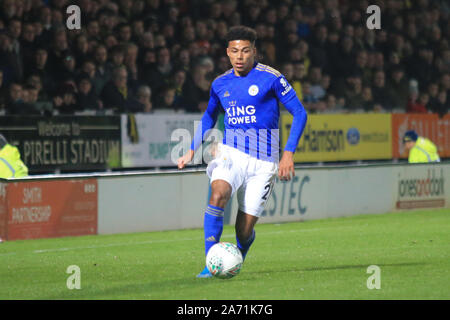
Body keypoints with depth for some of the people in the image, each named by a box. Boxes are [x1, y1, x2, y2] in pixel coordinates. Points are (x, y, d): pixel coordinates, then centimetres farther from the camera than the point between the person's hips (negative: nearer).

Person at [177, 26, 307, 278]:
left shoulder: (271, 78, -6)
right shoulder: (220, 84, 9)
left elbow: (299, 113, -3)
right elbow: (209, 116, 28)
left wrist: (289, 153, -12)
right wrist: (192, 150, 18)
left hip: (263, 161, -3)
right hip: (231, 153, 3)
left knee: (245, 229, -5)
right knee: (218, 194, -30)